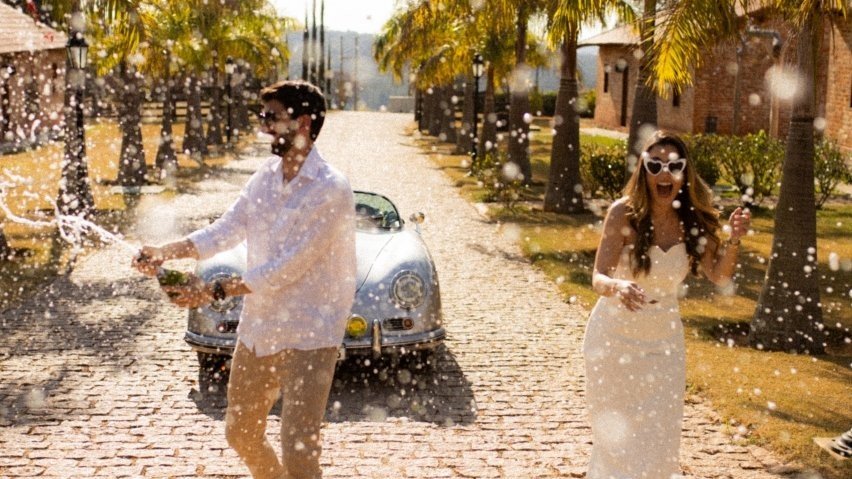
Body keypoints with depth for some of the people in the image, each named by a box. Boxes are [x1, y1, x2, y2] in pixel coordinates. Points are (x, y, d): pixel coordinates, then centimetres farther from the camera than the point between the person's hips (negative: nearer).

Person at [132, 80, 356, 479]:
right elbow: (225, 230, 2)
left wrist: (216, 291, -25)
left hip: (309, 334, -8)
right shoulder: (266, 176, 6)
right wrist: (166, 252, -12)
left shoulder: (329, 189, -19)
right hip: (259, 326, 8)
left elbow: (286, 268, -23)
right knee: (241, 434, 19)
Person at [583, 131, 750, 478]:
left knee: (659, 436, 10)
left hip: (664, 340, 3)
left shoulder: (693, 219, -10)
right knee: (615, 436, 9)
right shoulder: (625, 212, -20)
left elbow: (720, 276, -13)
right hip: (616, 337, -3)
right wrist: (617, 287, -47)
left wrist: (734, 241, -31)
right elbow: (598, 277, -25)